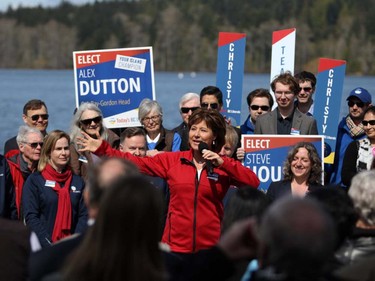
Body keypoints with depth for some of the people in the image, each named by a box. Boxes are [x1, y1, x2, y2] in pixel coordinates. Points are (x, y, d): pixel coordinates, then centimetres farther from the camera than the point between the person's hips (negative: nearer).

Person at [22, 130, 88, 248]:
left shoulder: (78, 181, 14)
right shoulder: (34, 180, 4)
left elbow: (84, 215, 8)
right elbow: (31, 217, -3)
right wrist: (50, 246, -13)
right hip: (44, 247, -2)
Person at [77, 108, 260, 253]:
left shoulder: (223, 166, 3)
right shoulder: (172, 161, 6)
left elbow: (253, 182, -8)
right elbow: (137, 163, 4)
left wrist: (222, 163, -14)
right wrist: (101, 148, -1)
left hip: (210, 248, -1)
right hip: (175, 245, 1)